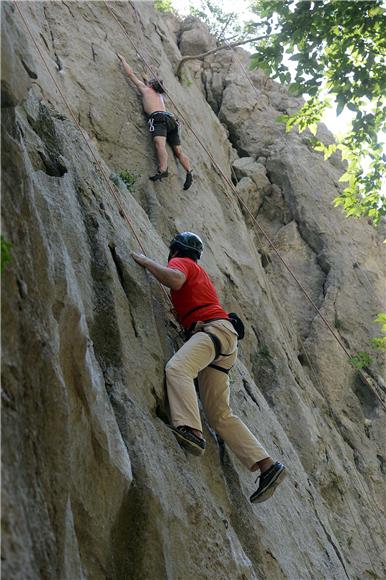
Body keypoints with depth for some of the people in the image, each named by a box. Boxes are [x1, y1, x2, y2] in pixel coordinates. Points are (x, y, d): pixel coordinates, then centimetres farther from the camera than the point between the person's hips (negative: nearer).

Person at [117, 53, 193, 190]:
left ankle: (163, 170, -50)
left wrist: (122, 59, 39)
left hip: (158, 118, -7)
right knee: (178, 151, 6)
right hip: (170, 118, 8)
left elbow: (130, 73, 26)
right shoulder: (160, 95, 35)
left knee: (159, 143, -29)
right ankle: (189, 173, -5)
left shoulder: (145, 88, 20)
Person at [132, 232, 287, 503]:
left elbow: (175, 280, -15)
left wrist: (146, 261, -1)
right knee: (221, 415, 1)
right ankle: (268, 466, -7)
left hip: (214, 328, -9)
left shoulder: (180, 262, 9)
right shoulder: (200, 273, 36)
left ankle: (190, 430, -55)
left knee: (177, 368, -33)